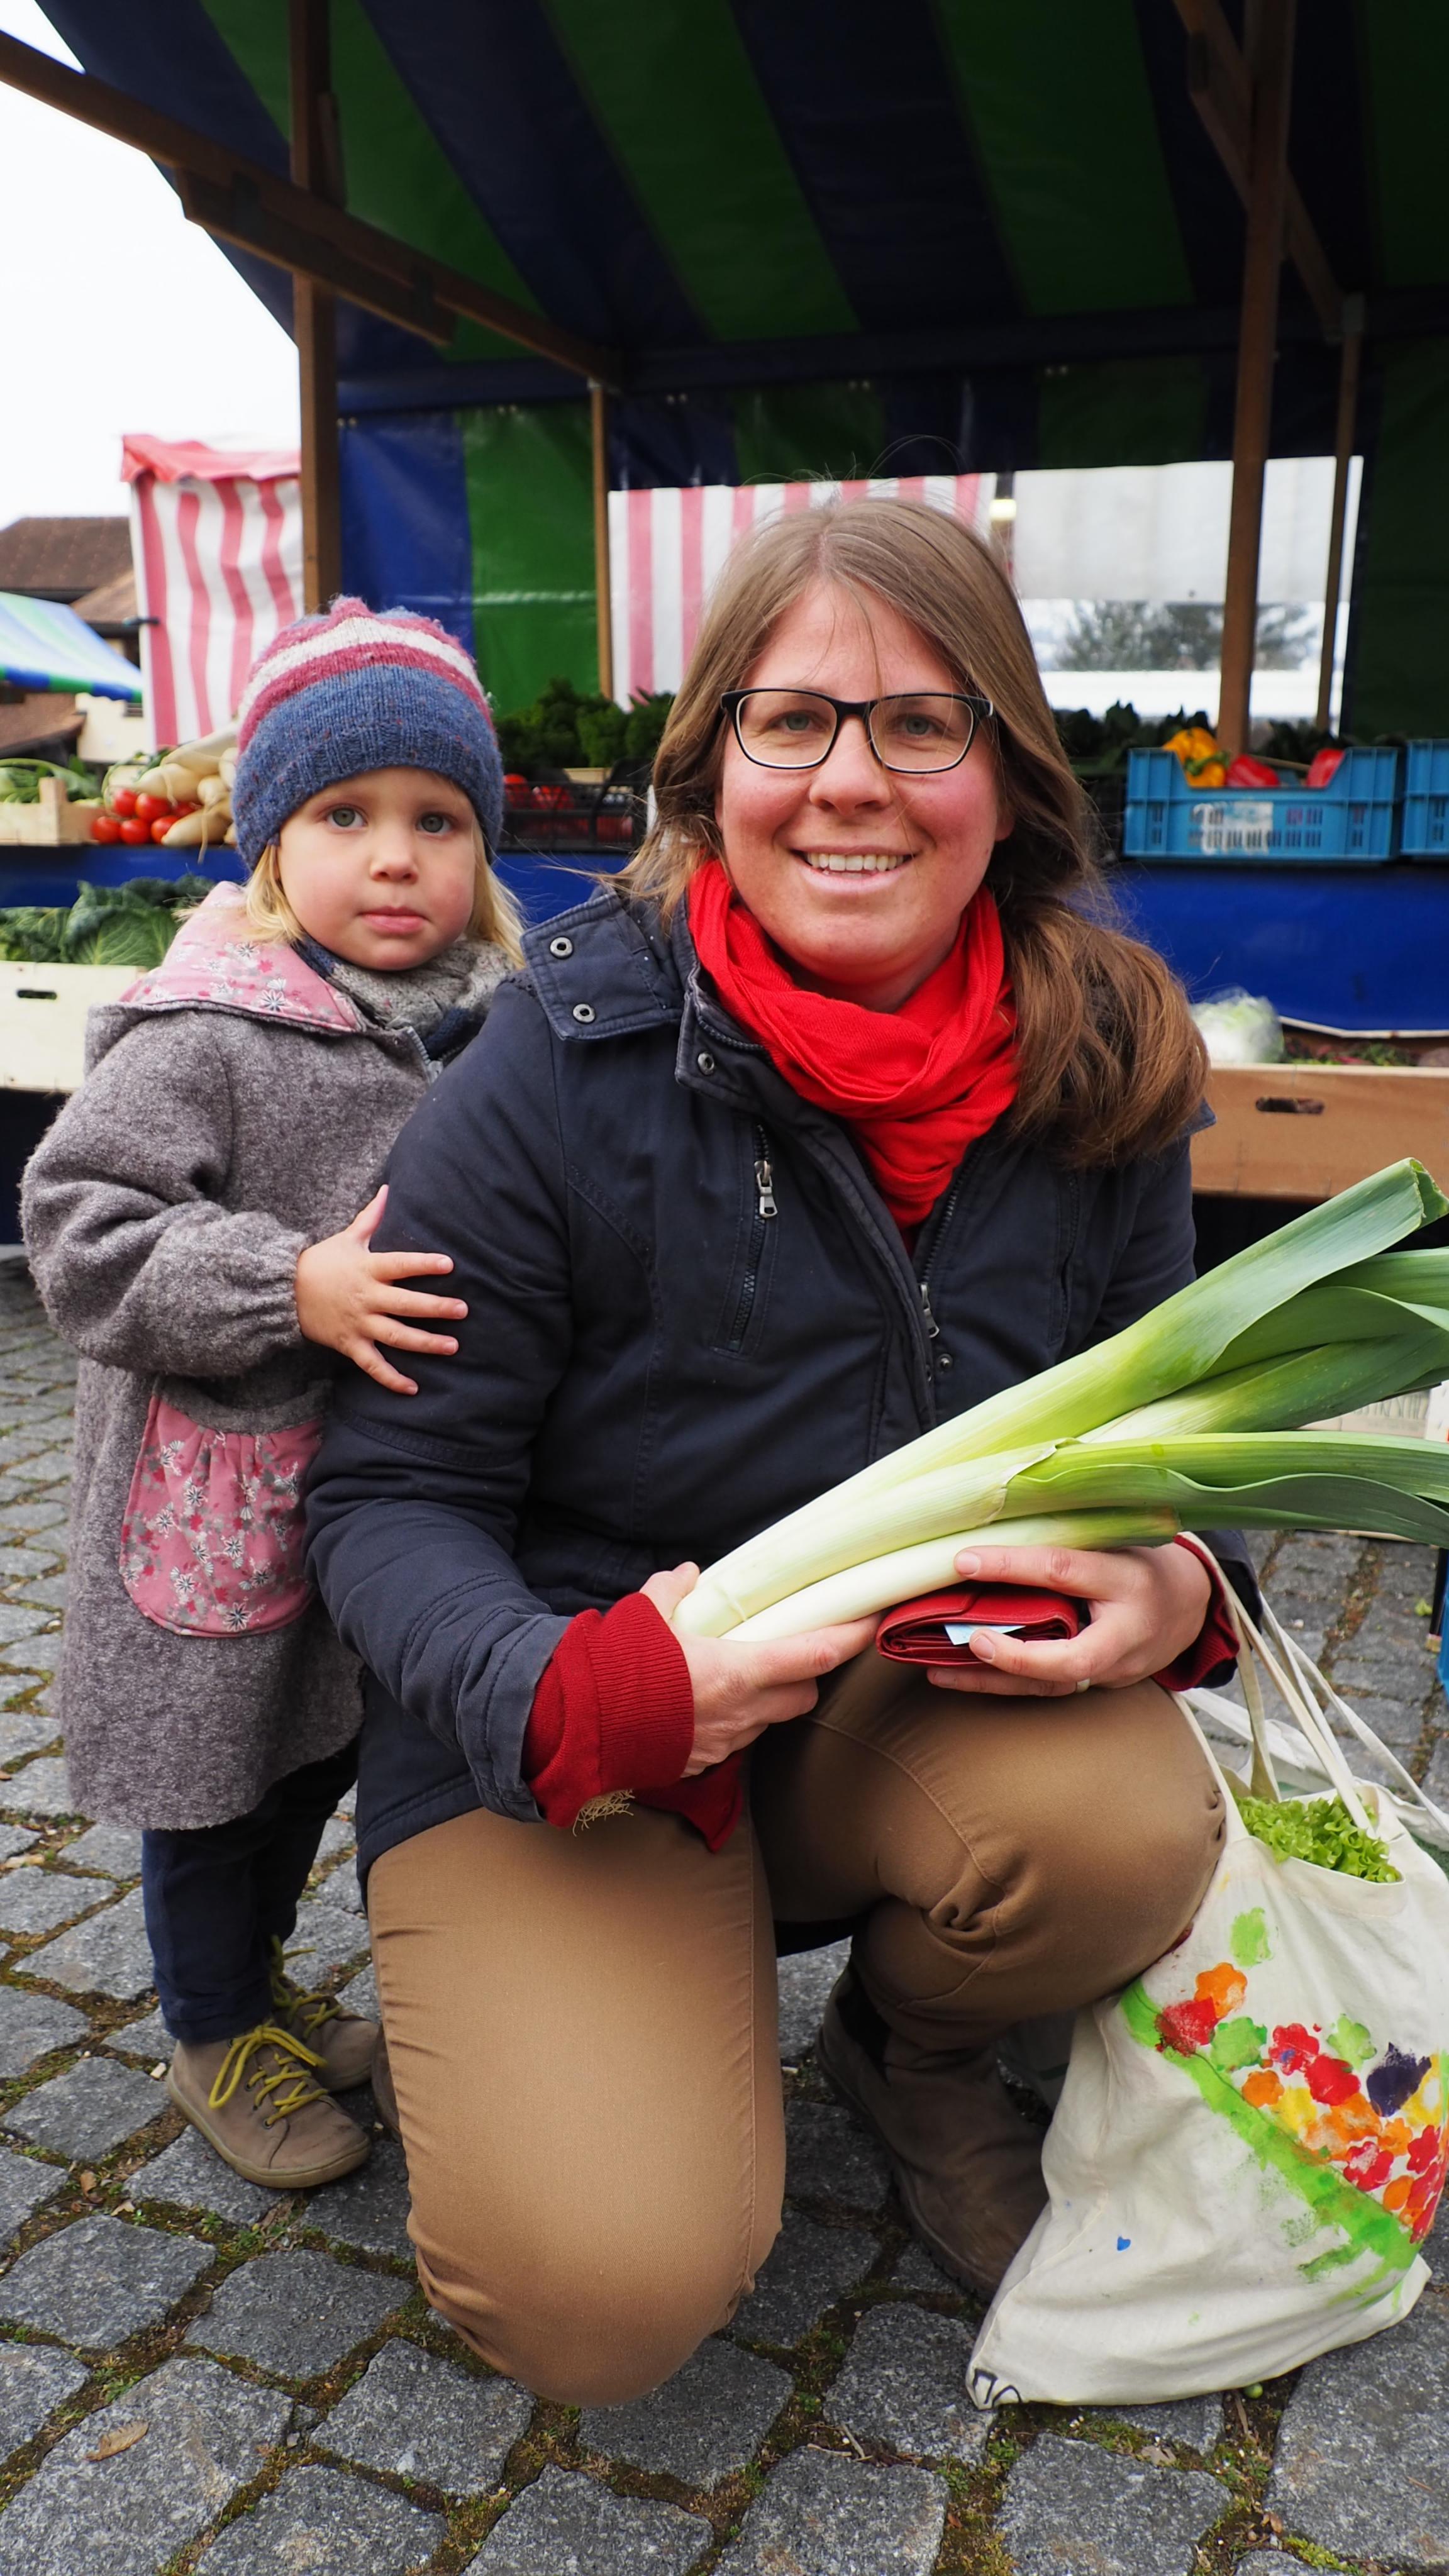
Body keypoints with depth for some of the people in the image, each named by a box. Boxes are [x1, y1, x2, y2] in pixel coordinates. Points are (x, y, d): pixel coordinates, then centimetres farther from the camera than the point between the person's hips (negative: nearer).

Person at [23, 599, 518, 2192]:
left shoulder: (487, 1032, 0)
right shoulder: (205, 1041, -20)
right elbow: (80, 1228, -22)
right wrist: (292, 1290, -30)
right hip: (225, 1500, -6)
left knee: (326, 1748, 23)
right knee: (218, 1766, 13)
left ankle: (256, 1980, 47)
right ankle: (216, 2033, 36)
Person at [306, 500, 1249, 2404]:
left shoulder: (1095, 1076, -5)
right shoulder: (564, 1070, -18)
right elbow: (393, 1495, -12)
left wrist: (1174, 1583, -18)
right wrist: (567, 1694, -32)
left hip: (932, 1689, 4)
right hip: (567, 1734, -3)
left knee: (1133, 1823, -29)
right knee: (608, 2288, -20)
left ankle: (919, 2050, 9)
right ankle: (505, 2021, 18)